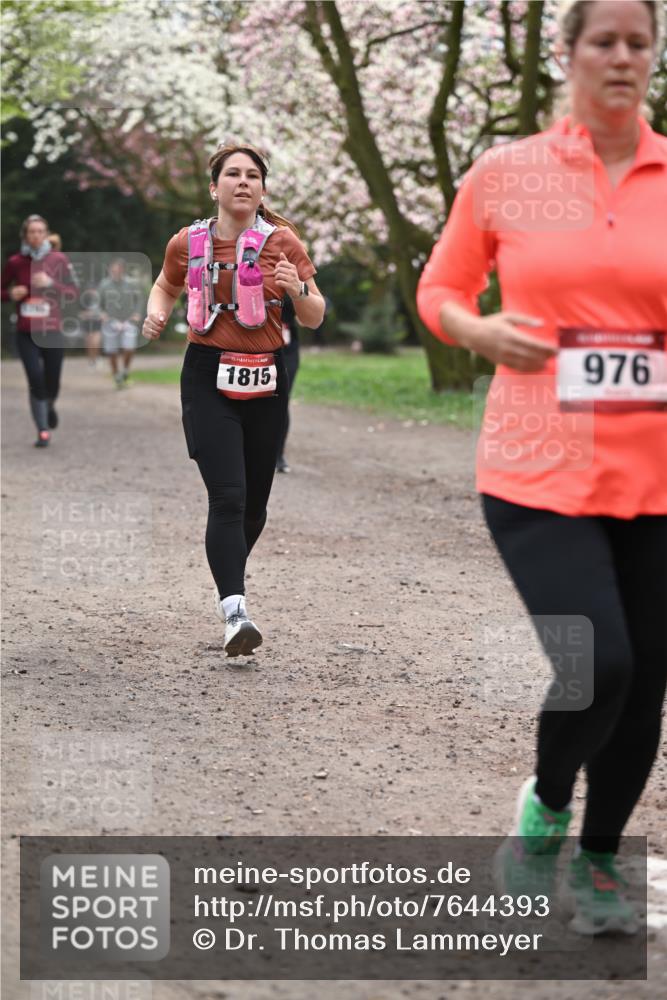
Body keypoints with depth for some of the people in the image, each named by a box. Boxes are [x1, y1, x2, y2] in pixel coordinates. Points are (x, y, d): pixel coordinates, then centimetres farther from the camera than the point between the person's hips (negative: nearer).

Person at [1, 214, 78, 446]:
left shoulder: (58, 260, -3)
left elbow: (73, 293, -5)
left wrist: (51, 283, -20)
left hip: (52, 332, 0)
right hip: (26, 334, 0)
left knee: (52, 382, 6)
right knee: (35, 378, -15)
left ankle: (49, 407, 43)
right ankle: (43, 431, -6)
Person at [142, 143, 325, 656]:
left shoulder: (283, 242, -1)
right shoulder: (188, 242, 1)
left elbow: (314, 318, 2)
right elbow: (166, 286, 22)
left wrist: (299, 290, -20)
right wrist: (157, 313, 0)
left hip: (266, 379, 2)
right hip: (209, 377, -2)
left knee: (256, 499, 11)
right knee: (228, 496, -16)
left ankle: (229, 583, 38)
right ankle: (234, 611, -21)